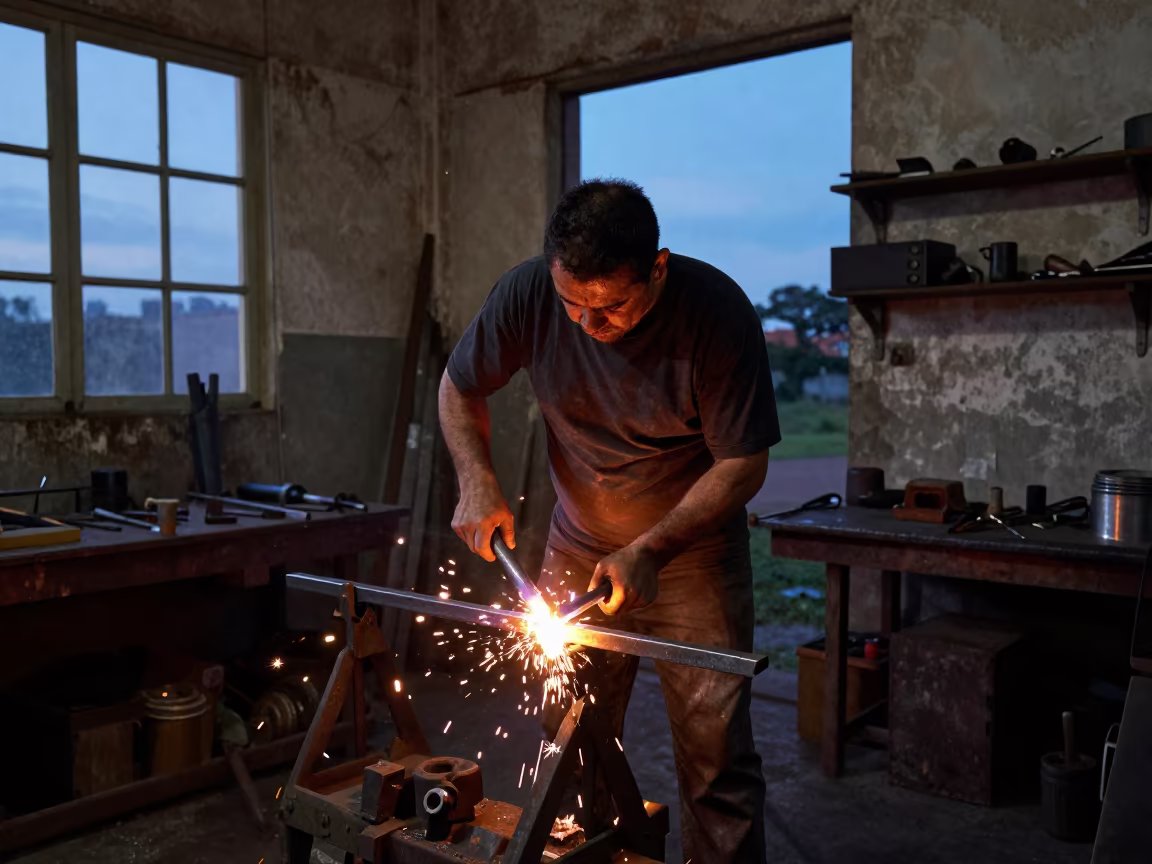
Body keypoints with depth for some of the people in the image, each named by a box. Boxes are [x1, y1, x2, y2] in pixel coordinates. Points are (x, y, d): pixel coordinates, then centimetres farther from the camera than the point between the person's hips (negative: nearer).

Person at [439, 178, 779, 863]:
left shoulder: (717, 312, -22)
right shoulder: (528, 293, -14)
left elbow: (744, 465, -16)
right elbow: (460, 387, 3)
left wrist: (650, 550, -23)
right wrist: (478, 482, -12)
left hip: (694, 553, -2)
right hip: (578, 549, 3)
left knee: (715, 749, 0)